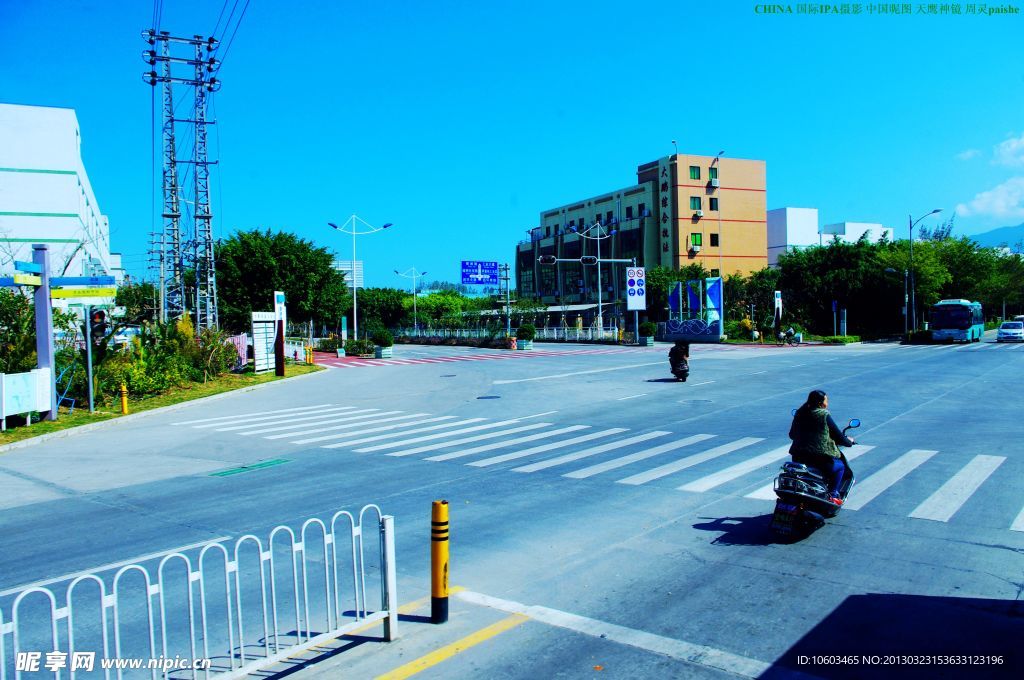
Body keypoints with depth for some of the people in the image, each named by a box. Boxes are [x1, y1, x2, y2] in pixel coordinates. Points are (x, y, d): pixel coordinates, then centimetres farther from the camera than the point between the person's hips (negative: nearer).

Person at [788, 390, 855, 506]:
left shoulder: (799, 413, 8)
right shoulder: (824, 415, -8)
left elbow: (792, 434, 19)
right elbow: (838, 436, -3)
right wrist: (849, 442, 18)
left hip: (798, 457, 6)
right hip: (820, 457, -6)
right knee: (840, 466, 22)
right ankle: (833, 495, 13)